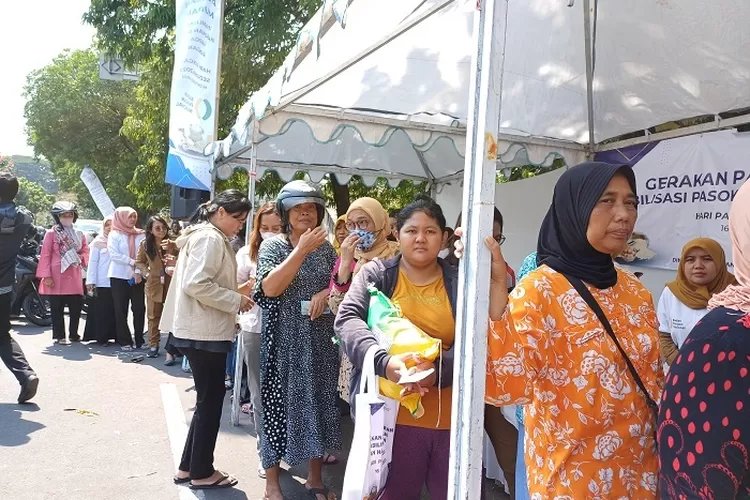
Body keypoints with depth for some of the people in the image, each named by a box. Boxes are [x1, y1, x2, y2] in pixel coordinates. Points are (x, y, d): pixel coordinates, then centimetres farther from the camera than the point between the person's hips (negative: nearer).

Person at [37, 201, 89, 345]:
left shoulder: (79, 234, 13)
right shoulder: (51, 233, 0)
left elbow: (85, 251, 20)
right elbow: (45, 255, -5)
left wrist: (80, 258, -4)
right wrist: (46, 276, -12)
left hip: (74, 276, 4)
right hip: (57, 277, -4)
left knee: (76, 306, 5)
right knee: (57, 308, 0)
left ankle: (73, 334, 18)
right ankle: (59, 336, 8)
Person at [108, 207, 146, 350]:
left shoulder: (141, 235, 8)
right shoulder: (114, 235, 2)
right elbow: (114, 255, -9)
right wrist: (132, 262, -15)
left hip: (137, 277, 2)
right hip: (119, 276, -2)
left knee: (139, 309, 0)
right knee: (121, 310, 2)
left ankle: (139, 340, 10)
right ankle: (124, 341, 8)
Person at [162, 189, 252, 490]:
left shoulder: (204, 236, 17)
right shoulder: (211, 239, -16)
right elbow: (196, 284, -26)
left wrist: (234, 293, 11)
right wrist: (236, 301, -18)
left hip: (203, 330, 10)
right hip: (205, 332, -10)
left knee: (207, 400, 16)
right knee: (211, 400, 1)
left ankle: (189, 467, 25)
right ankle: (201, 473, 15)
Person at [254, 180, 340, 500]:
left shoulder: (325, 247, 7)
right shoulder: (272, 246, -4)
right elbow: (270, 288, -19)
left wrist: (326, 292, -11)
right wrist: (302, 249, -22)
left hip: (320, 340, 4)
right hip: (284, 341, -4)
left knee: (319, 404, 10)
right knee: (279, 405, 4)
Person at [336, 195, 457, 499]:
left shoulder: (458, 283, 4)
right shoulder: (375, 274, 1)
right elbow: (347, 320, -11)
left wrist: (439, 370, -23)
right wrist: (385, 361, -28)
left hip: (451, 419, 2)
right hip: (392, 415, -1)